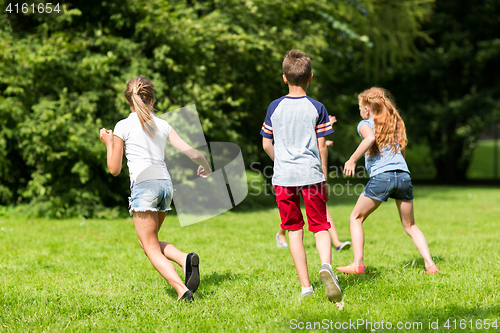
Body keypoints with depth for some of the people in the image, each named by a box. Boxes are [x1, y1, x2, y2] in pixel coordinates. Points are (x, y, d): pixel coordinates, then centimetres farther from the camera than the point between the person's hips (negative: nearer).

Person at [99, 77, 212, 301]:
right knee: (148, 242, 22)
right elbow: (191, 152, 8)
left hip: (143, 184, -5)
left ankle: (181, 289, -21)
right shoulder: (162, 125, 11)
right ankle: (185, 259, -4)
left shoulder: (123, 127, 1)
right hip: (165, 183, 5)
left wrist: (108, 143, 18)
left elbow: (115, 170, 3)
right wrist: (205, 166, 28)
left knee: (151, 248, 0)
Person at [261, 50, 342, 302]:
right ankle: (326, 265, -21)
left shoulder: (275, 107, 3)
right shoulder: (317, 108, -1)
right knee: (320, 227, 8)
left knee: (294, 231, 8)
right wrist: (323, 177, 10)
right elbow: (321, 147, 0)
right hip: (311, 175, -1)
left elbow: (266, 144, 7)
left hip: (283, 177, 1)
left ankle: (305, 287, 7)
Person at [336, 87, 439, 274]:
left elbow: (370, 138, -16)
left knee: (356, 218, 14)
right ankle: (430, 264, 4)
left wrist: (352, 160, -14)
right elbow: (402, 151, 21)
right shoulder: (396, 123, 24)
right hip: (404, 175, 5)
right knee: (410, 225, 17)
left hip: (380, 176, -5)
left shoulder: (365, 124, 7)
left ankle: (358, 264, 5)